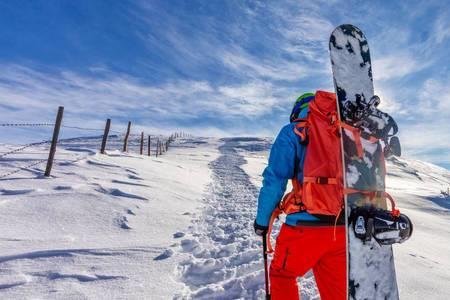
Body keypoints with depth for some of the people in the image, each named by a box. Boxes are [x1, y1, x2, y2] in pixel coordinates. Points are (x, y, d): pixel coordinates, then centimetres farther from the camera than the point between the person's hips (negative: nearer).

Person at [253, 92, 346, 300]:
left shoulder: (292, 132, 0)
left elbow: (275, 179, -8)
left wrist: (262, 220, 2)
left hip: (306, 224, -5)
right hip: (342, 228, 5)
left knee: (281, 275, 19)